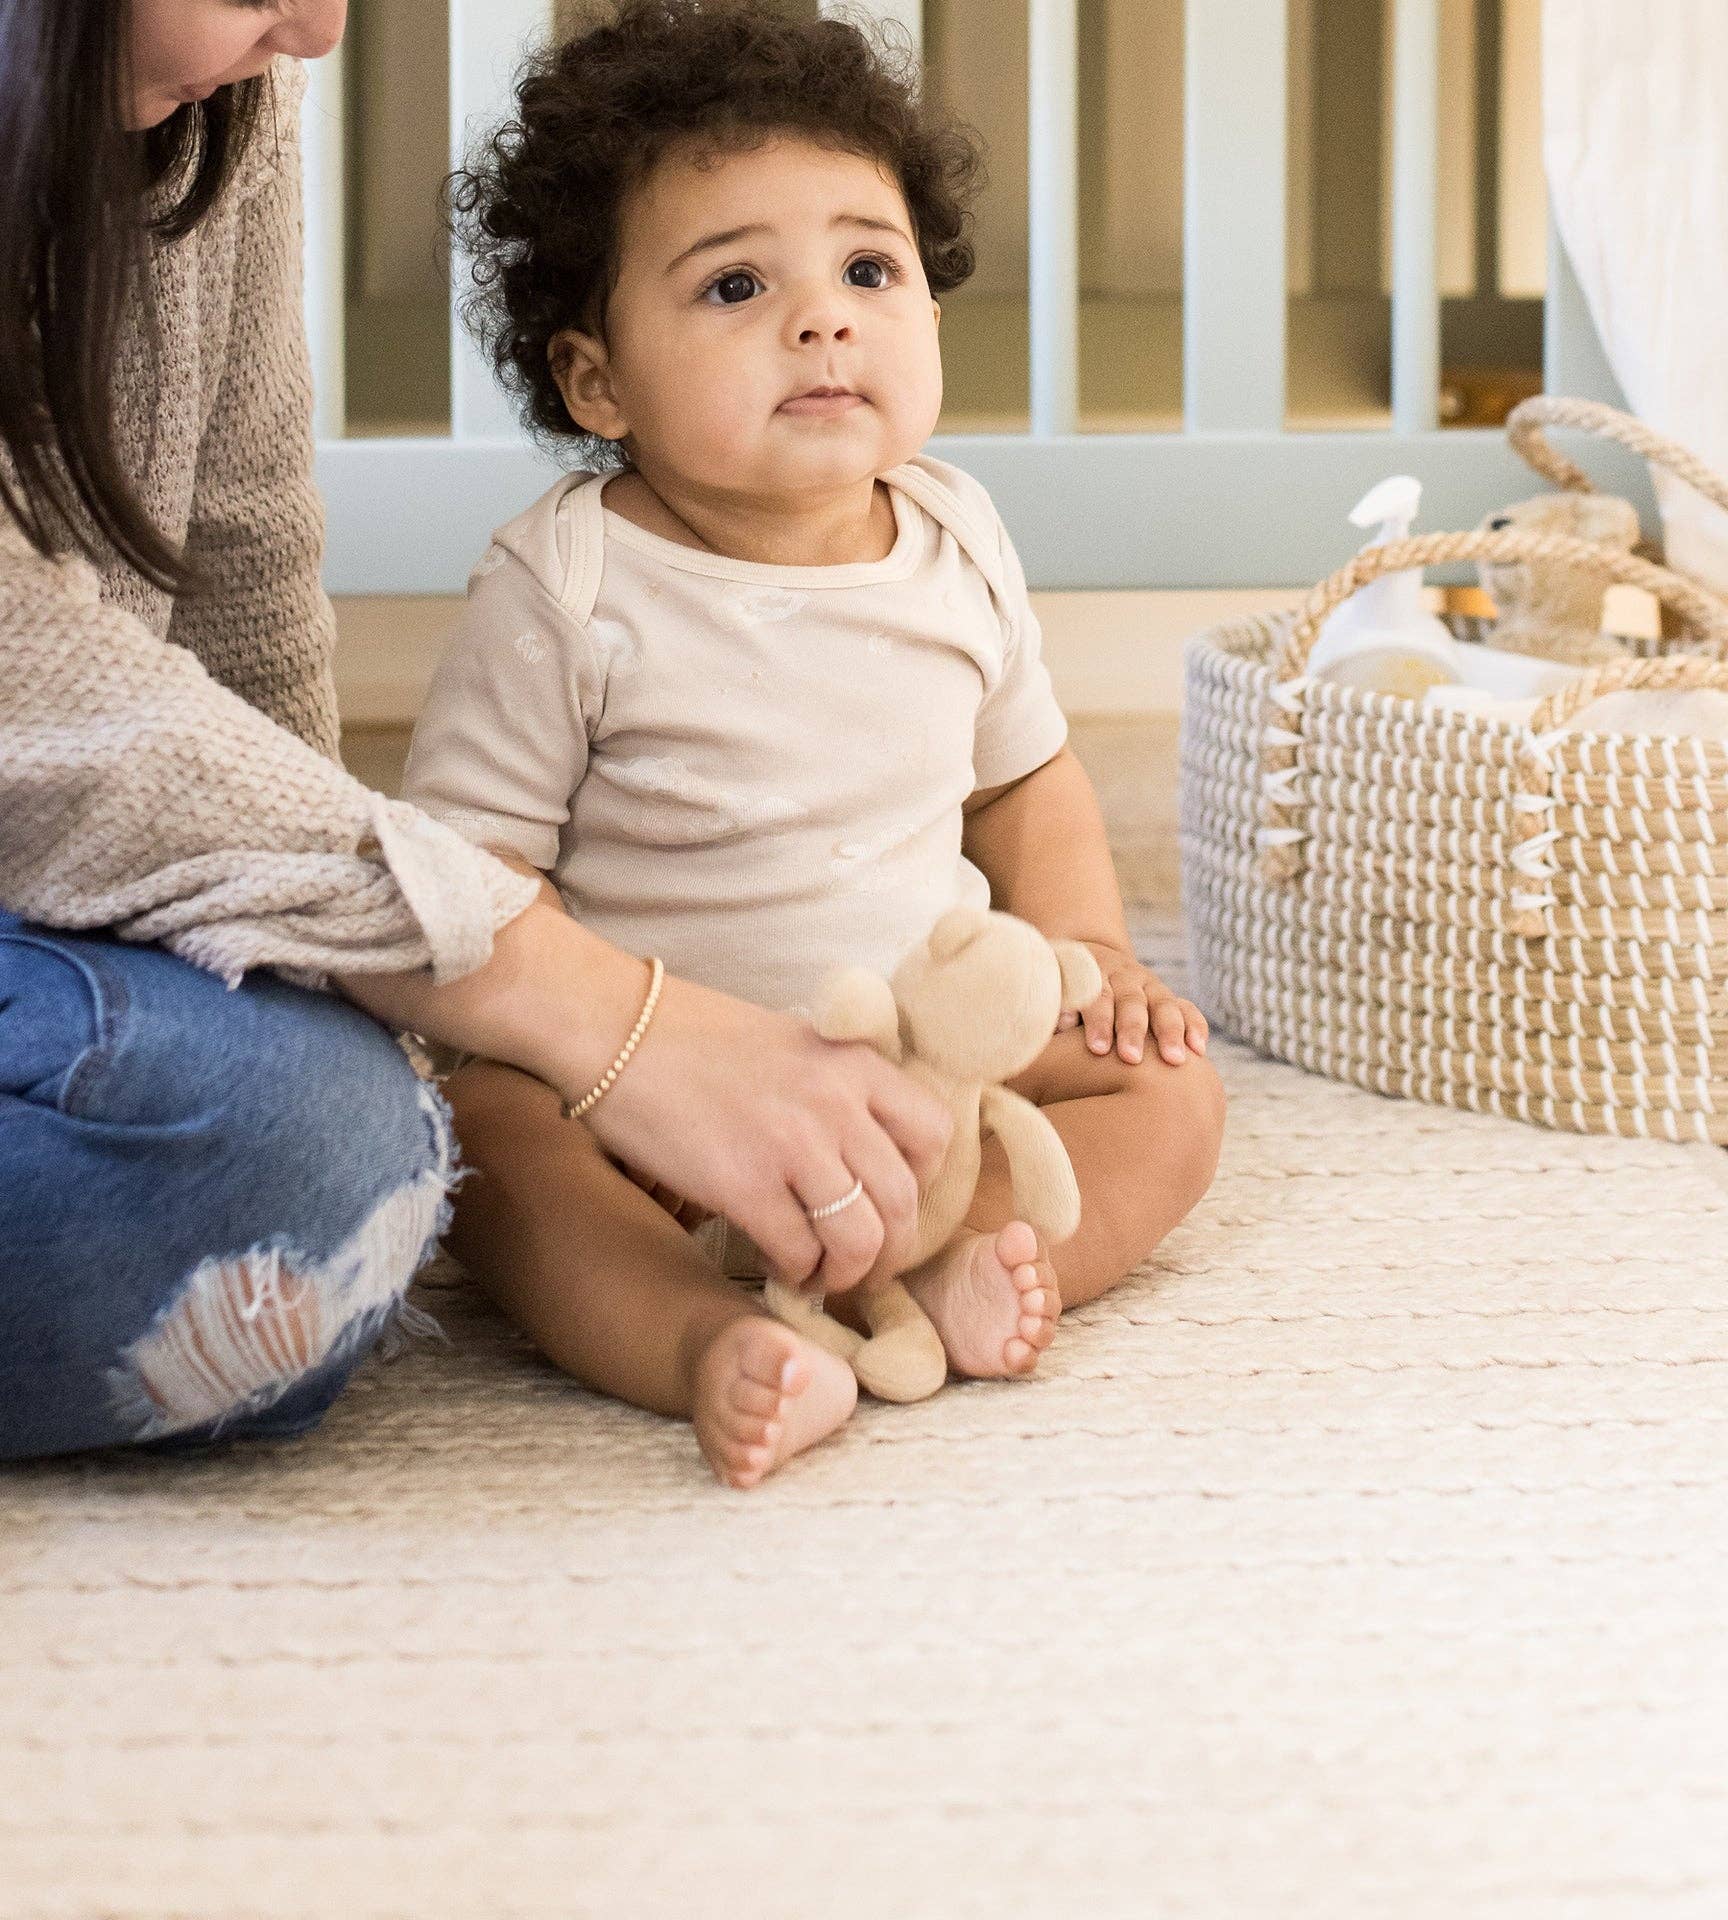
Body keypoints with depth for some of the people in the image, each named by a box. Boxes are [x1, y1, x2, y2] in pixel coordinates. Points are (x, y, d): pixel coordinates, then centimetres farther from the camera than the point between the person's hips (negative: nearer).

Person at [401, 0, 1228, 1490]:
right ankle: (706, 1340, -53)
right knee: (490, 1140, -32)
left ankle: (940, 1269, -35)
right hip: (648, 1080, -4)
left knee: (1167, 1100, -12)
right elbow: (471, 867, -11)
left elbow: (1025, 780, 19)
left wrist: (1091, 954, 4)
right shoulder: (568, 586, -12)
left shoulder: (957, 544, 3)